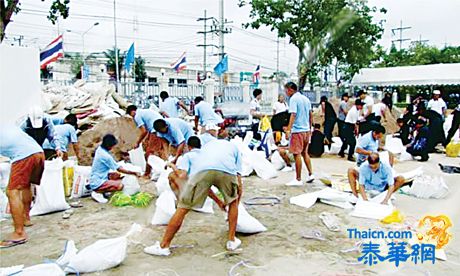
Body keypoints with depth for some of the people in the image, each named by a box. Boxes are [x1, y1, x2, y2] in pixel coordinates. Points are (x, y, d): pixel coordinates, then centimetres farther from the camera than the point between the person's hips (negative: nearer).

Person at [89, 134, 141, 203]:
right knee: (120, 185, -27)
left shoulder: (99, 149, 0)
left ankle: (101, 190, 9)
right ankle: (97, 192, -10)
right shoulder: (105, 156, -24)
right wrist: (133, 173, -10)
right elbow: (119, 169, -17)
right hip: (97, 183, -10)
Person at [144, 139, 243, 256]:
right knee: (232, 202, 29)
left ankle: (163, 246, 19)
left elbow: (204, 185, 46)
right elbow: (239, 185, 33)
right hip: (227, 170, 0)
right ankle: (232, 241, 32)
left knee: (182, 208, 12)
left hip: (203, 170, 0)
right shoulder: (234, 147, 40)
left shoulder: (206, 146, 45)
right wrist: (236, 204, 47)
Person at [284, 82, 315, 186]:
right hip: (306, 130, 8)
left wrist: (288, 129, -24)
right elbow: (311, 115, 17)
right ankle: (311, 174, 16)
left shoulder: (293, 99, -11)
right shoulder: (306, 98, 13)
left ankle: (298, 179, 4)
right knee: (305, 153, 19)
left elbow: (293, 115, -21)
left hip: (297, 130, -8)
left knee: (297, 154, -1)